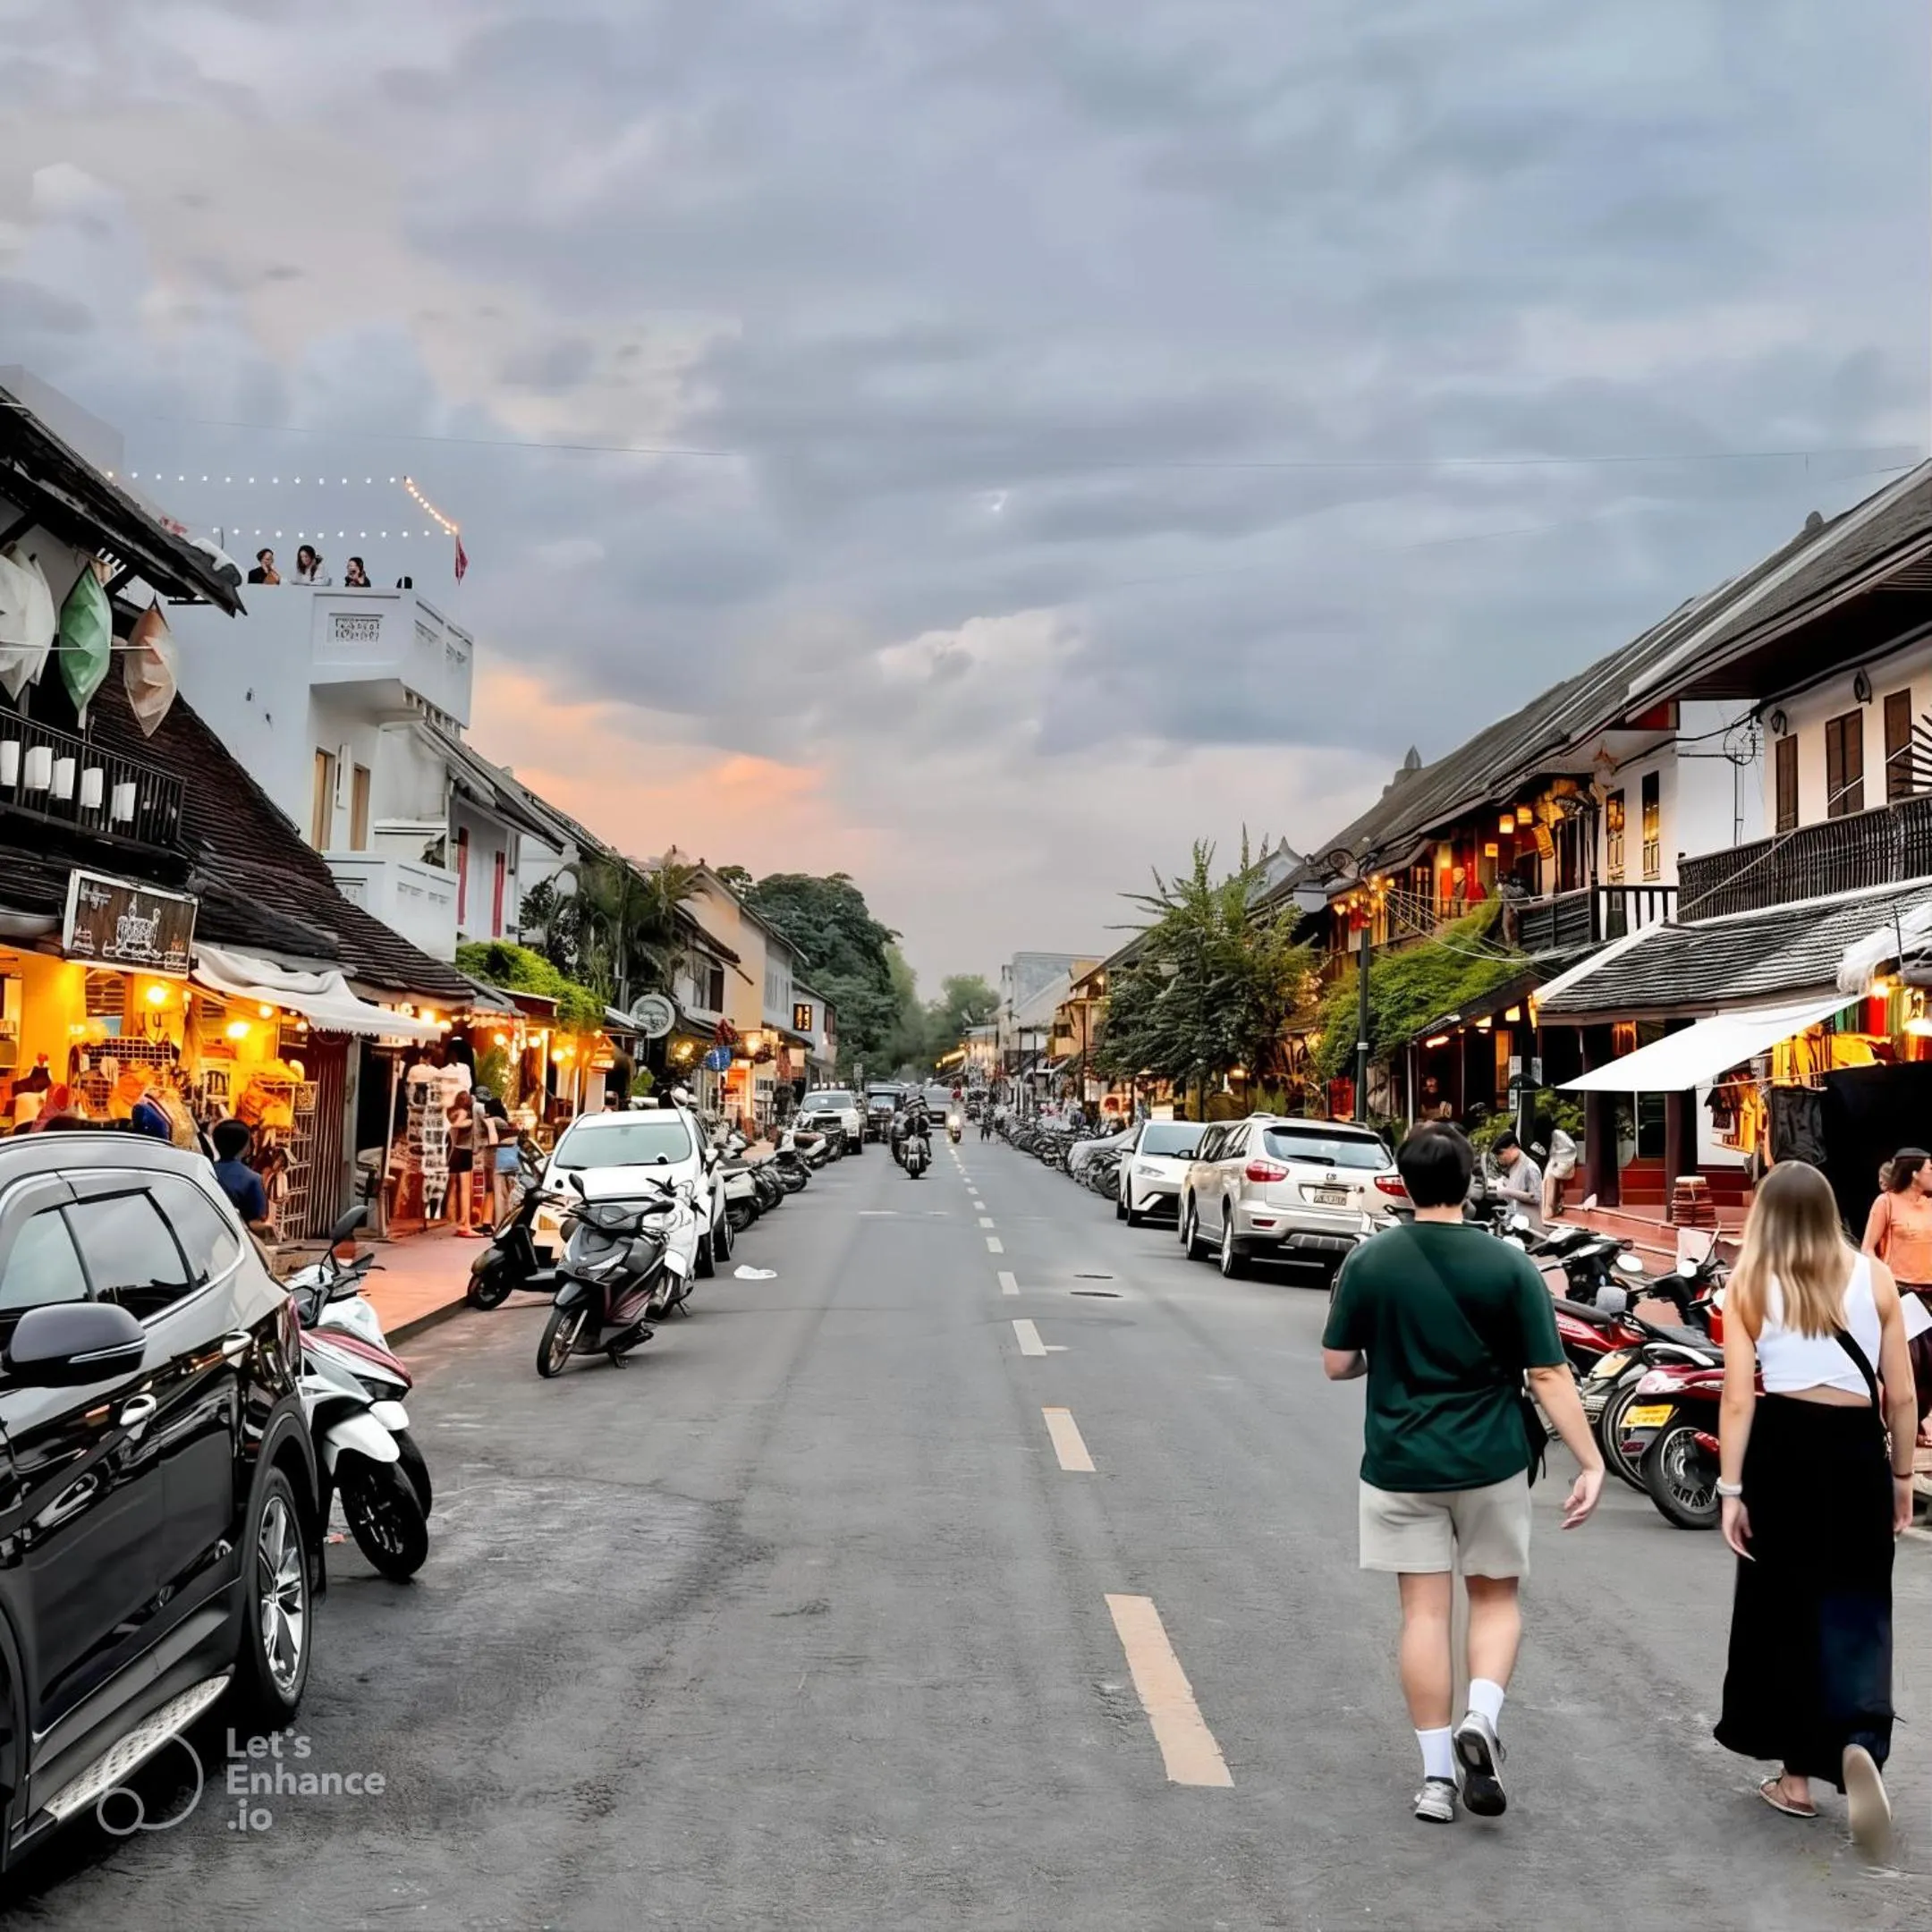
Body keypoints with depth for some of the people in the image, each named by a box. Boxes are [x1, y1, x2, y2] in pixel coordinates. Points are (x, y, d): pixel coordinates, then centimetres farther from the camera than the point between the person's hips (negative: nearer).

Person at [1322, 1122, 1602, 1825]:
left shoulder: (1370, 1261, -5)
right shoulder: (1508, 1266, -8)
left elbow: (1337, 1365, 0)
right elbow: (1548, 1376, -10)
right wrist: (1591, 1463, -5)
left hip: (1400, 1463, 1)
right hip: (1490, 1462, 0)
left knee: (1424, 1610, 7)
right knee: (1496, 1599, 17)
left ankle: (1436, 1775, 10)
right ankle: (1481, 1719, -6)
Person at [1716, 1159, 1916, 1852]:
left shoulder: (1750, 1284, -1)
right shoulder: (1873, 1275, 2)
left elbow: (1739, 1399, -6)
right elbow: (1902, 1394, 3)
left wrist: (1731, 1489, -3)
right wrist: (1902, 1475, 14)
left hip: (1783, 1448, -1)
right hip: (1856, 1450, 1)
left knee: (1784, 1608, 12)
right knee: (1855, 1606, 10)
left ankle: (1795, 1777, 21)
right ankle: (1859, 1743, -16)